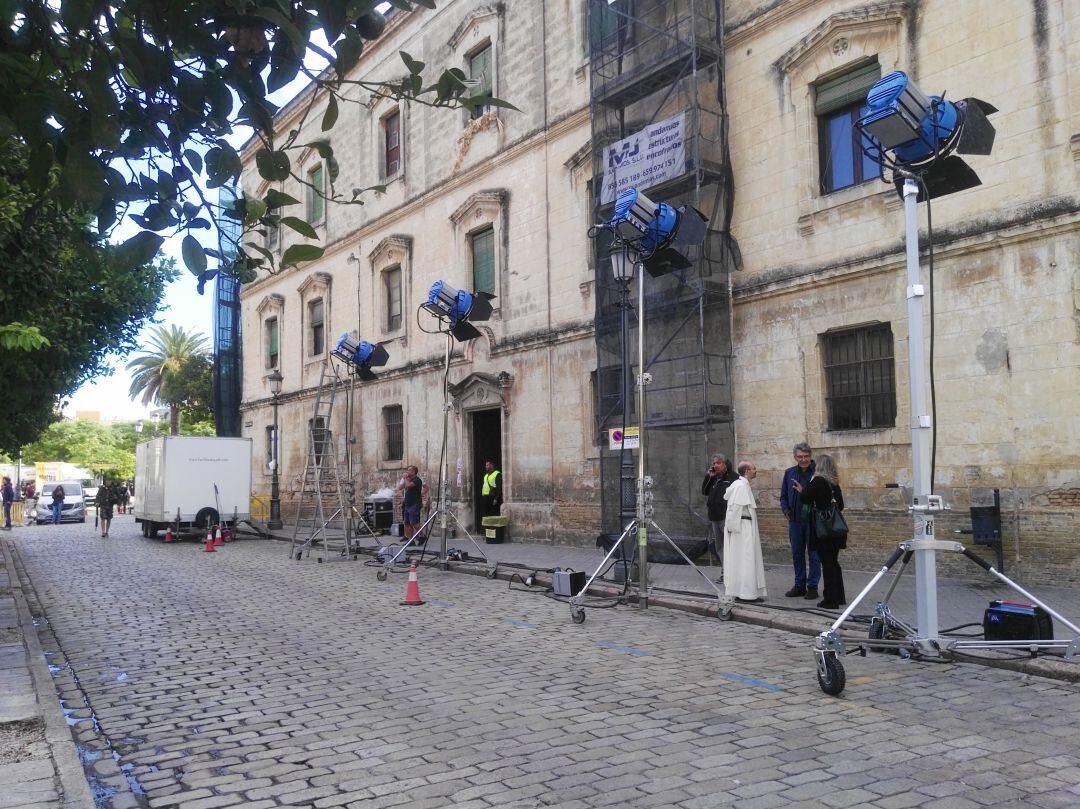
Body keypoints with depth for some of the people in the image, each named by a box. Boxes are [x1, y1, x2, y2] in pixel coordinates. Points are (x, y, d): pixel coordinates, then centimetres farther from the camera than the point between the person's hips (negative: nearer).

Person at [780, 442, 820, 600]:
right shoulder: (789, 473, 9)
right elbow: (783, 495, 15)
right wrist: (786, 511, 1)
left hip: (813, 520, -5)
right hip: (795, 520, 5)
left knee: (814, 555, 3)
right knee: (797, 554, 12)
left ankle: (812, 586, 11)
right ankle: (799, 585, 22)